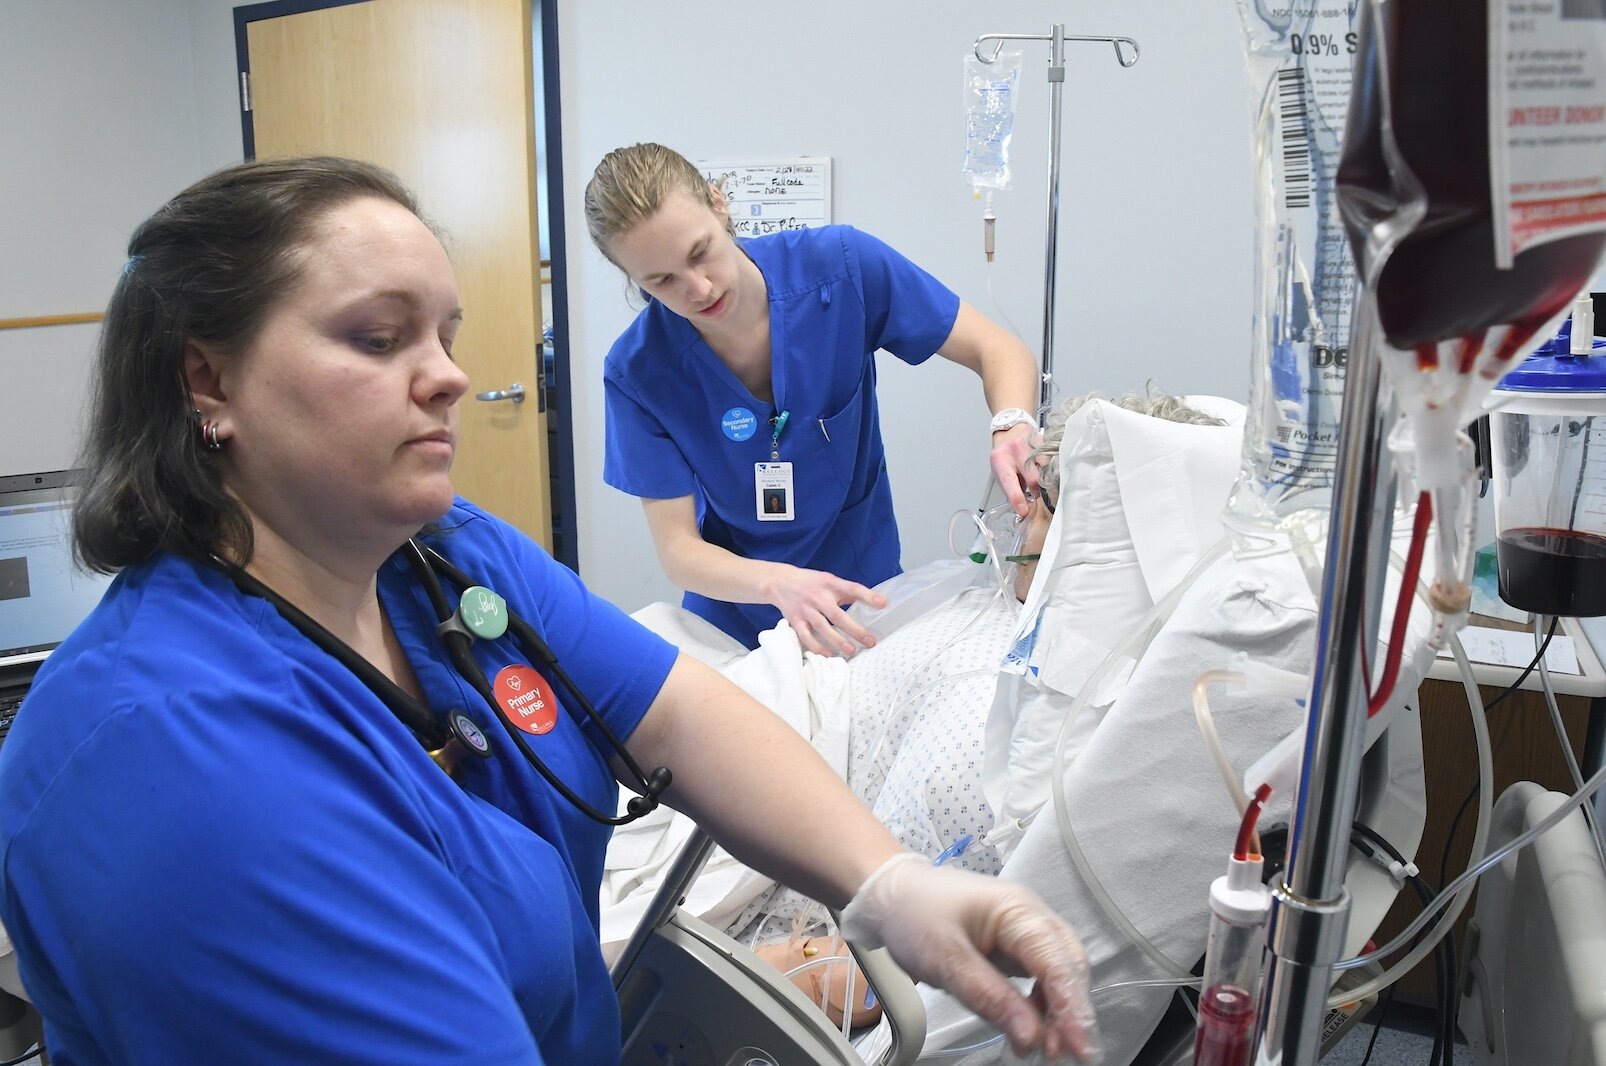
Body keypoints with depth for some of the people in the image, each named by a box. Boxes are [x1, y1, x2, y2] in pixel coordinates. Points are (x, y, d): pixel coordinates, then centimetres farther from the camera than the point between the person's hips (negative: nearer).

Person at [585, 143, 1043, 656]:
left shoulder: (840, 264, -18)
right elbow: (677, 547, -17)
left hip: (867, 598, 0)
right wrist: (778, 584, -37)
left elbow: (999, 350, -12)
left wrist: (1011, 430, -34)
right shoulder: (639, 372, -18)